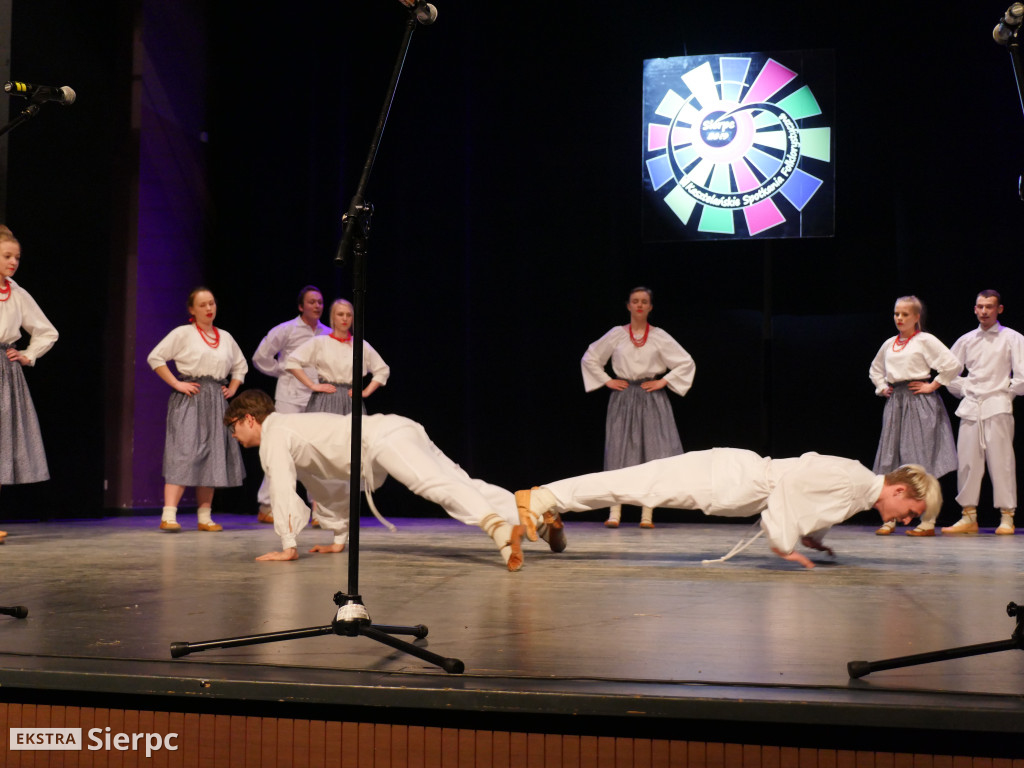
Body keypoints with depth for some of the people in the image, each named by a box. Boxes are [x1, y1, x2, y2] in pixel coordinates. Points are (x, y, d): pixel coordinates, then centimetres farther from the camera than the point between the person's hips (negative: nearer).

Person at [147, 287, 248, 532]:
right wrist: (176, 384, -10)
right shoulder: (183, 333, 1)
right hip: (188, 400, -5)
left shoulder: (225, 337, 16)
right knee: (184, 453, -14)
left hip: (216, 402, 6)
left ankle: (205, 517, 10)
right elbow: (155, 358, -4)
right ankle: (168, 516, -17)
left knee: (212, 456, 4)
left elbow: (240, 365, 27)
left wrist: (232, 389, 12)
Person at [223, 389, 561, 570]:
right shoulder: (291, 432, 33)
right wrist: (339, 540, 39)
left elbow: (283, 490, -6)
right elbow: (327, 488, 38)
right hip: (399, 429, 9)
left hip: (381, 438, -9)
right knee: (463, 485, 0)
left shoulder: (273, 435, 5)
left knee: (437, 486, -29)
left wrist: (288, 547, -1)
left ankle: (502, 530, -52)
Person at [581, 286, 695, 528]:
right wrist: (606, 381, 4)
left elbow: (686, 363, 7)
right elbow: (589, 359, 13)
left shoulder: (659, 337, 5)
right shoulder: (616, 334, 6)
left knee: (652, 454, -5)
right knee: (619, 453, -5)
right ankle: (614, 514, -6)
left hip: (652, 399, 0)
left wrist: (664, 381, -1)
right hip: (623, 399, 0)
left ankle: (647, 515, -3)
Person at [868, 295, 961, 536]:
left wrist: (932, 385, -8)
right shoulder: (889, 344, 15)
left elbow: (954, 365, -11)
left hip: (919, 402, -6)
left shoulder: (925, 341, -3)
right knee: (890, 461, 3)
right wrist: (882, 388, 16)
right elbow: (875, 369, 32)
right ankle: (889, 519, 9)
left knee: (922, 462, -6)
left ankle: (928, 523, -3)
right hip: (895, 402, 6)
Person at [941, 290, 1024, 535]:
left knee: (1001, 460, -6)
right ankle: (969, 517, 8)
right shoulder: (967, 340, 13)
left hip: (997, 406, -4)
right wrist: (963, 389, 12)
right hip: (970, 407, 4)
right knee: (967, 460, 2)